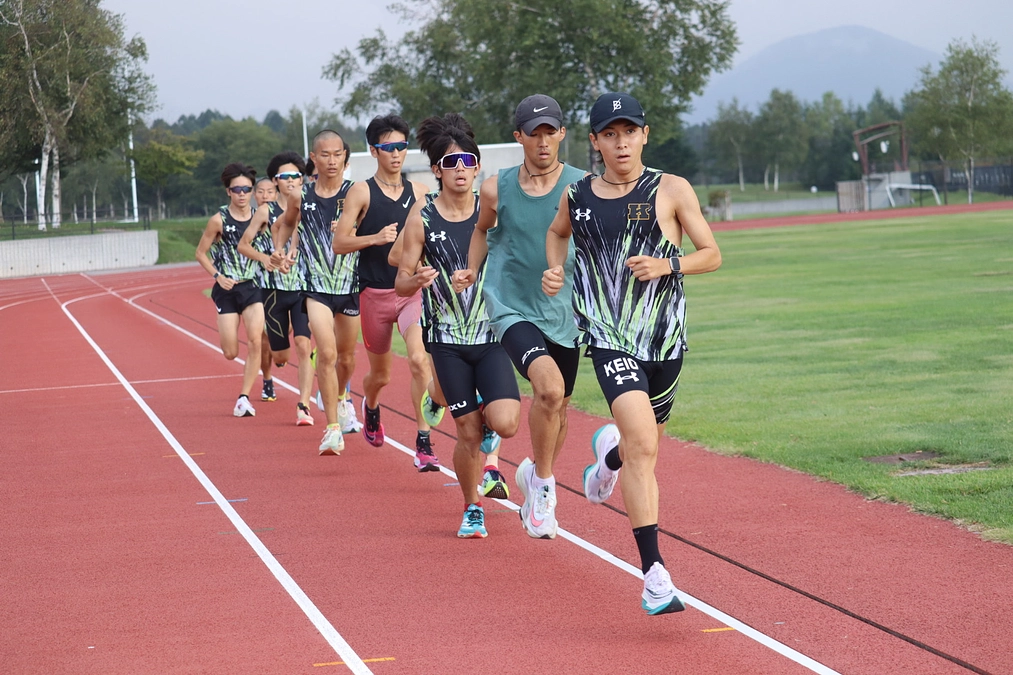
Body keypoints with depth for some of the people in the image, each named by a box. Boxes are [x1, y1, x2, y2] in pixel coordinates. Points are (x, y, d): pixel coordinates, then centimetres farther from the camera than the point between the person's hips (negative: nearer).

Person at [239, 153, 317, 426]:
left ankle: (304, 406, -12)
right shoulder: (266, 211, -2)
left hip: (303, 288, 1)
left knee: (304, 346, -15)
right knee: (281, 355, 6)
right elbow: (243, 245, 2)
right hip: (274, 288, -1)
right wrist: (264, 258, -16)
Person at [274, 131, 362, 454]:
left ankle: (342, 398, 50)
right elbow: (285, 223, 20)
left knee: (346, 356, 17)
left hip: (351, 285, 1)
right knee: (326, 353, -17)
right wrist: (278, 247, 3)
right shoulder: (301, 197, 0)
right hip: (316, 287, -1)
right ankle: (333, 429, -14)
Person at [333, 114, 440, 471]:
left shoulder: (418, 191, 6)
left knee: (419, 359, -21)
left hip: (413, 290, 1)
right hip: (375, 293, -1)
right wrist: (375, 238, -20)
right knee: (380, 373, 13)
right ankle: (369, 406, 50)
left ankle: (424, 443, -18)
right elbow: (339, 243, -7)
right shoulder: (361, 192, -3)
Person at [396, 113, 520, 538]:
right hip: (448, 339, 0)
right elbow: (401, 281, 1)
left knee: (504, 423, -17)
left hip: (492, 334, 0)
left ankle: (488, 408, 20)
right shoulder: (423, 219, -2)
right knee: (468, 433, 1)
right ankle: (472, 509, 23)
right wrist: (417, 280, -21)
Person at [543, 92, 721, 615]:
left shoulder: (671, 191, -1)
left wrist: (668, 264, -15)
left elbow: (712, 255, 3)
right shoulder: (577, 197, 4)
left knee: (644, 440, 17)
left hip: (665, 336, 2)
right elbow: (557, 233, 27)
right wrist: (554, 271, 7)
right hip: (610, 338, -2)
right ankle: (654, 575, -19)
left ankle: (609, 452, 58)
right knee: (643, 445, -20)